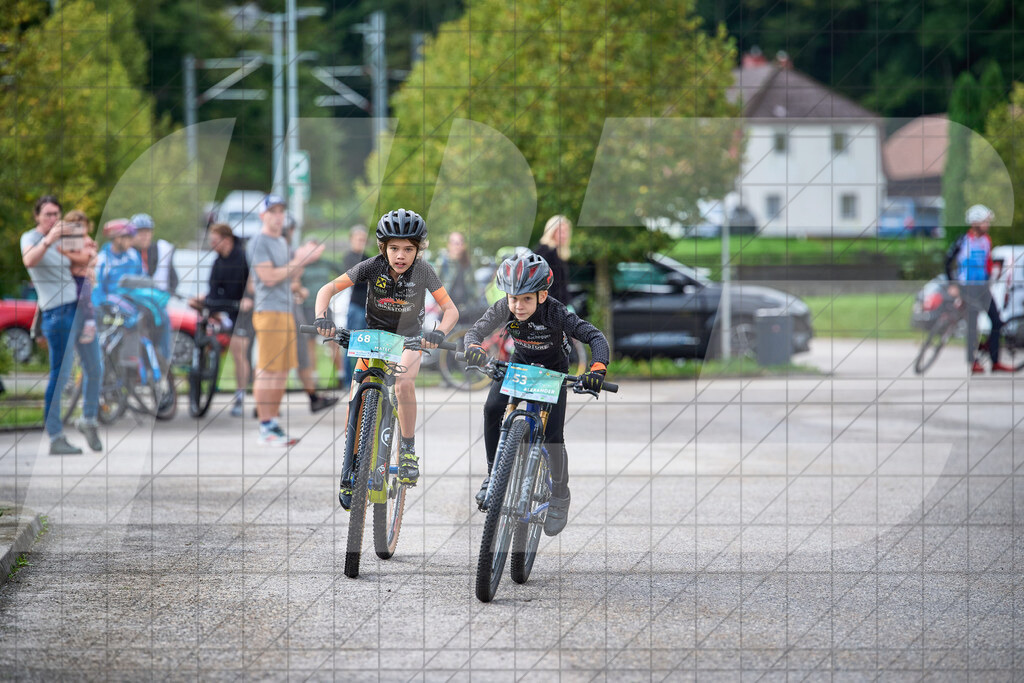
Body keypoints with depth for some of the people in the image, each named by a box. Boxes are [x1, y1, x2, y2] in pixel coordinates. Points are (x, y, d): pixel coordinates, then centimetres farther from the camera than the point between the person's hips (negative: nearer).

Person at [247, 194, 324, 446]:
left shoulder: (282, 243, 22)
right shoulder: (258, 242, -7)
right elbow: (269, 277, -16)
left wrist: (303, 259, 8)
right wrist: (298, 261, -11)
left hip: (286, 311, 9)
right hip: (268, 310, -9)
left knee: (282, 371, 9)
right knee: (267, 371, -9)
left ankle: (273, 423, 14)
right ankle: (265, 428, -9)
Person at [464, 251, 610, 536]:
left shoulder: (557, 313, -34)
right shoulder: (505, 309, -26)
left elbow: (595, 337, -37)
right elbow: (475, 331, -22)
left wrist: (597, 369, -55)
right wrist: (474, 349, -46)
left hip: (553, 371, -3)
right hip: (520, 364, 3)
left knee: (552, 436, -13)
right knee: (493, 409, -23)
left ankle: (560, 495, 10)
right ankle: (494, 474, -4)